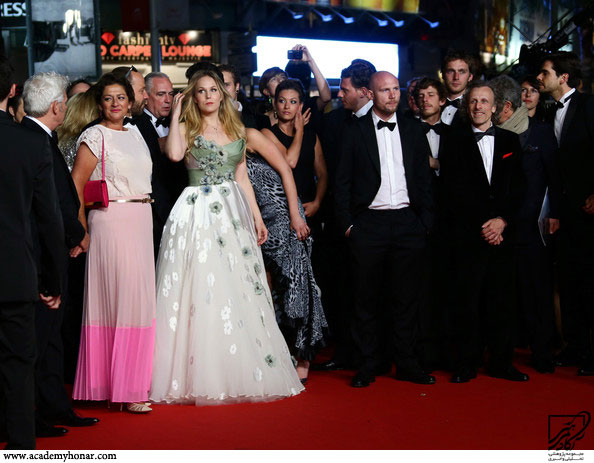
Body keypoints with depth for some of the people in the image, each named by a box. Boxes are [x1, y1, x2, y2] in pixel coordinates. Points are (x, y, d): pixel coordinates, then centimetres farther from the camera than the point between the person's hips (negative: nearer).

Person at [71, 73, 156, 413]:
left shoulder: (135, 135, 17)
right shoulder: (96, 136, -4)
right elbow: (76, 184, -7)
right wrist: (81, 230, -9)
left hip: (141, 224, 7)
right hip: (111, 222, -7)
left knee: (140, 299, 8)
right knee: (121, 298, -8)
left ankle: (137, 377, 17)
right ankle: (124, 387, -3)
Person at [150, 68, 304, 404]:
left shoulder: (237, 130, 14)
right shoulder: (188, 128, 2)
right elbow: (175, 153, -21)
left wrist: (257, 217, 11)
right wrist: (176, 112, -10)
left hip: (232, 213, 4)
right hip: (198, 214, -4)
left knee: (238, 291, 4)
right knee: (201, 293, -6)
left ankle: (243, 373, 13)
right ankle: (203, 376, 1)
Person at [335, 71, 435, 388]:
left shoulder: (413, 131, 11)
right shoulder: (354, 132, 3)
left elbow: (424, 180, 12)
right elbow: (343, 182, 2)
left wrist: (425, 222, 5)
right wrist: (347, 223, -4)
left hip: (407, 223, 2)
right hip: (369, 224, -2)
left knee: (406, 296, 6)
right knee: (367, 299, 3)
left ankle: (406, 362, 15)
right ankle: (369, 364, 12)